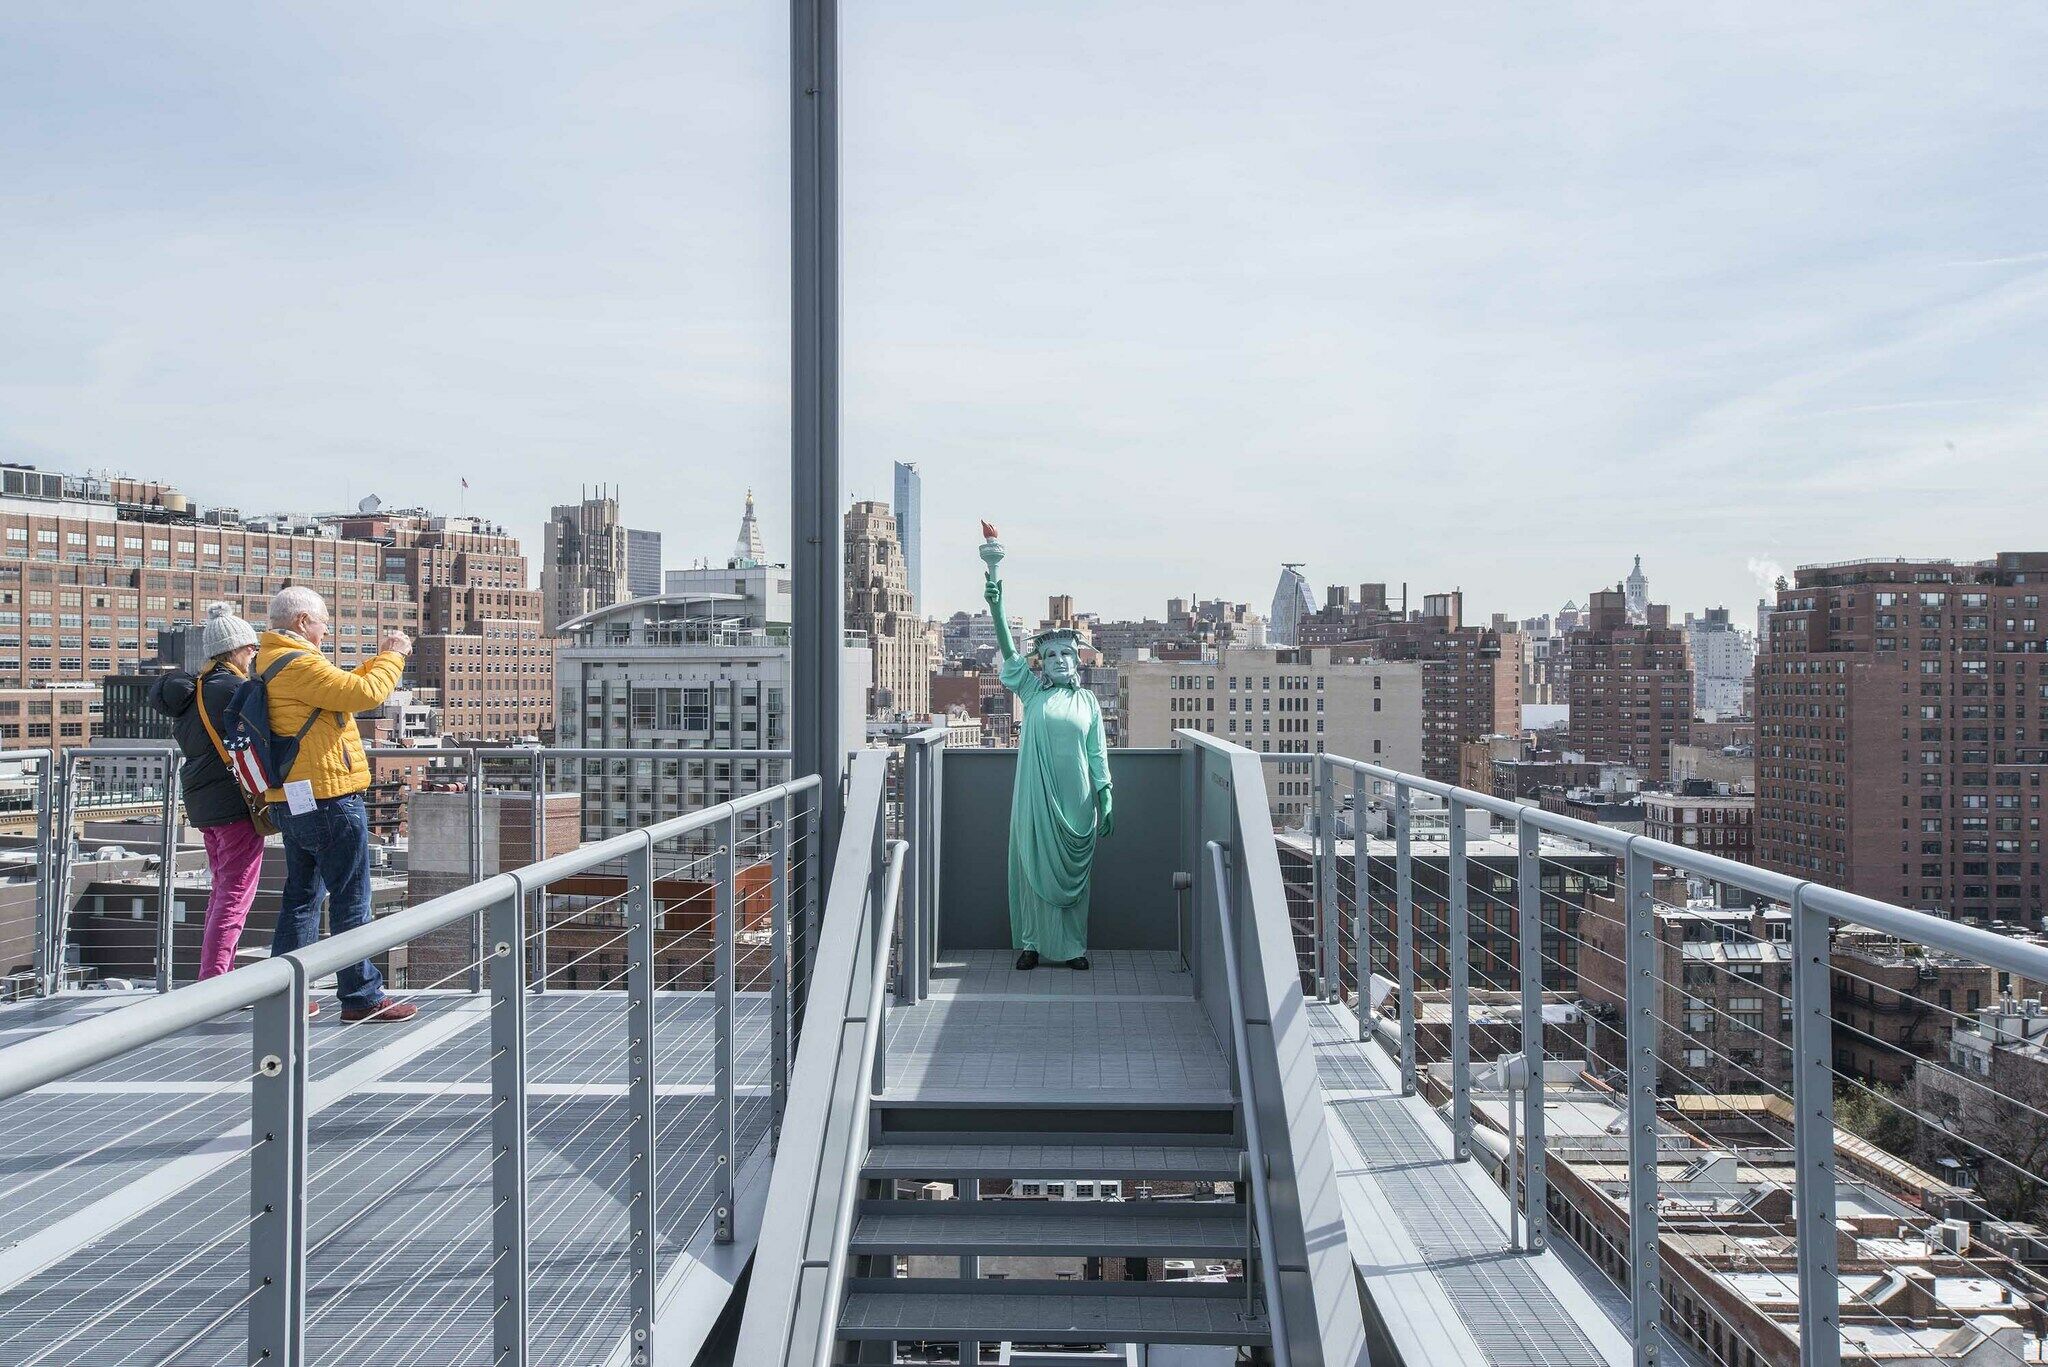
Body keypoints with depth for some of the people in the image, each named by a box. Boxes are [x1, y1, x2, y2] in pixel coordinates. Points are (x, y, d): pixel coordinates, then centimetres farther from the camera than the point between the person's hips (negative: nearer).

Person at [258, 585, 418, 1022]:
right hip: (329, 797, -10)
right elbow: (366, 693, -20)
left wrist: (380, 659, 20)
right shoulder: (299, 664, -16)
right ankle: (361, 996, 1)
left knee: (301, 896, 16)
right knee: (351, 901, -3)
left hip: (294, 802, 10)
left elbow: (343, 688, 22)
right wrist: (393, 656, -5)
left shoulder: (272, 663, 16)